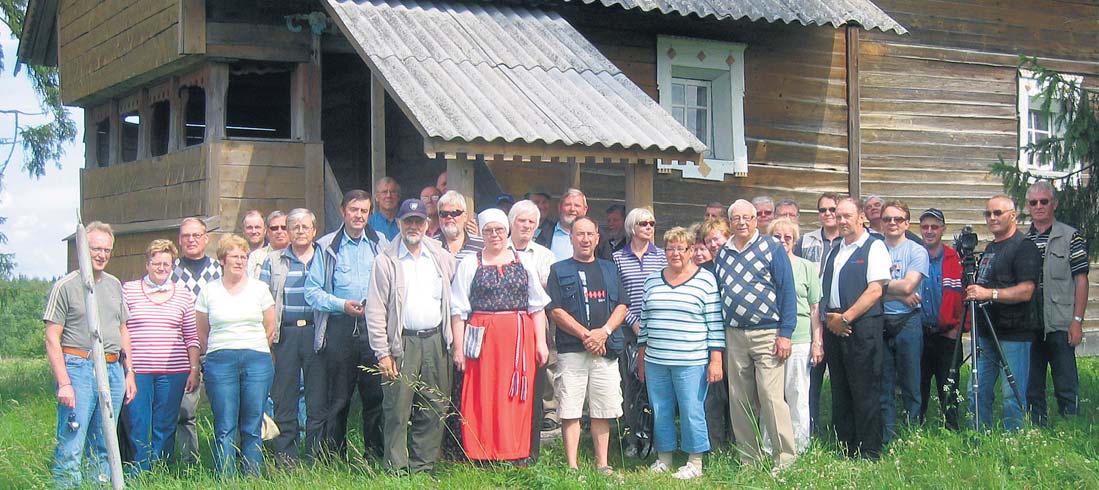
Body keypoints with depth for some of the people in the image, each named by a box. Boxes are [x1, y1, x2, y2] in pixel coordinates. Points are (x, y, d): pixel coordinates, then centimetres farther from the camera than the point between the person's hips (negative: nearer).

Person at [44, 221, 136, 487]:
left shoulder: (114, 285, 15)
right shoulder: (65, 286, -3)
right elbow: (52, 338, -6)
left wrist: (129, 373, 16)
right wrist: (63, 383, -13)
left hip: (113, 370, 6)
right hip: (79, 368, -6)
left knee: (103, 450, 10)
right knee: (70, 450, -9)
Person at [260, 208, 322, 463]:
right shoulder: (274, 262, 13)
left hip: (316, 333, 0)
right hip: (285, 333, 0)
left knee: (317, 395, -1)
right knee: (284, 396, 0)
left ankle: (316, 456, 6)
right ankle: (285, 458, 6)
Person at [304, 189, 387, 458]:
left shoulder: (380, 244, 13)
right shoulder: (327, 247, 8)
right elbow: (312, 291, 2)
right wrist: (342, 304, -10)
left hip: (373, 326, 1)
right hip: (339, 328, -1)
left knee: (375, 395, 0)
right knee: (337, 399, 2)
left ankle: (376, 456, 8)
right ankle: (334, 458, 9)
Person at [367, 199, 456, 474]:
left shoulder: (441, 258, 11)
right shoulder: (386, 261, 0)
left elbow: (453, 299, 15)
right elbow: (375, 311, -3)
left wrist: (452, 339, 6)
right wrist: (382, 353, -8)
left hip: (435, 341, 4)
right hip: (402, 343, -4)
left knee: (434, 409, 5)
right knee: (398, 409, -4)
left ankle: (423, 466, 16)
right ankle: (397, 469, 4)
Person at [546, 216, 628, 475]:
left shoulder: (609, 269, 16)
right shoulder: (559, 270, 6)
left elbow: (622, 306, 9)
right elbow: (555, 310, -4)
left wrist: (604, 332, -8)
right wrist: (585, 335, -12)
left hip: (605, 350, 3)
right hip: (571, 350, -3)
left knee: (603, 411, 4)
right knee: (570, 411, -4)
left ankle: (602, 464, 10)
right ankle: (572, 466, -1)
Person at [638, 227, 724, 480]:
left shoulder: (706, 280, -2)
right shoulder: (653, 281, 11)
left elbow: (715, 323, -4)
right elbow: (644, 321, 16)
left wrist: (715, 360, -8)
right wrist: (642, 359, 15)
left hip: (691, 362, -4)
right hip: (655, 362, 5)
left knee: (692, 412, -1)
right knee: (660, 412, 10)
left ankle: (695, 463, 11)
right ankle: (663, 458, 22)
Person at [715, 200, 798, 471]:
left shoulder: (772, 248, -2)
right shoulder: (722, 253, 12)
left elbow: (787, 291, -6)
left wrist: (785, 333, -12)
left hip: (767, 335, -5)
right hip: (734, 335, 5)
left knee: (771, 397, -10)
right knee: (740, 400, 8)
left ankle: (785, 458, -2)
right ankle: (748, 459, 17)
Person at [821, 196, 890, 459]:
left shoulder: (874, 247, -2)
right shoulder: (833, 252, 19)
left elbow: (875, 290, -12)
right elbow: (823, 291, 20)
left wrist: (845, 318, -14)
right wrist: (829, 318, 1)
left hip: (862, 327, -7)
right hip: (834, 327, 7)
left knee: (865, 392, -6)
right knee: (840, 392, 9)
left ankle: (869, 454, -1)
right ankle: (845, 450, 16)